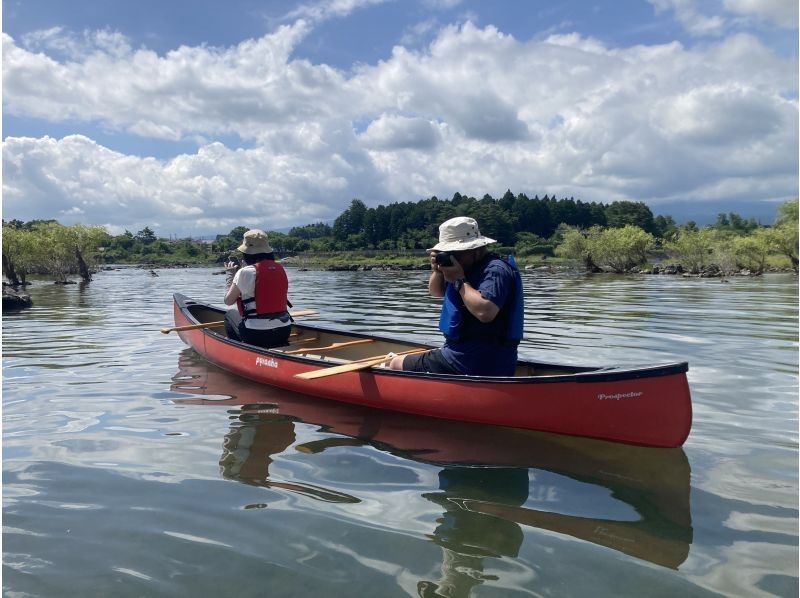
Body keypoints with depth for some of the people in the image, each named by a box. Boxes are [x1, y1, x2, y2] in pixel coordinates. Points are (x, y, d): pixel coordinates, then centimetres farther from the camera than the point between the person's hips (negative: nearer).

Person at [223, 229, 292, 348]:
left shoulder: (245, 272, -10)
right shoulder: (280, 269, 4)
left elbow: (228, 301, 1)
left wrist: (230, 275, 13)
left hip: (256, 336, -5)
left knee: (230, 314, 24)